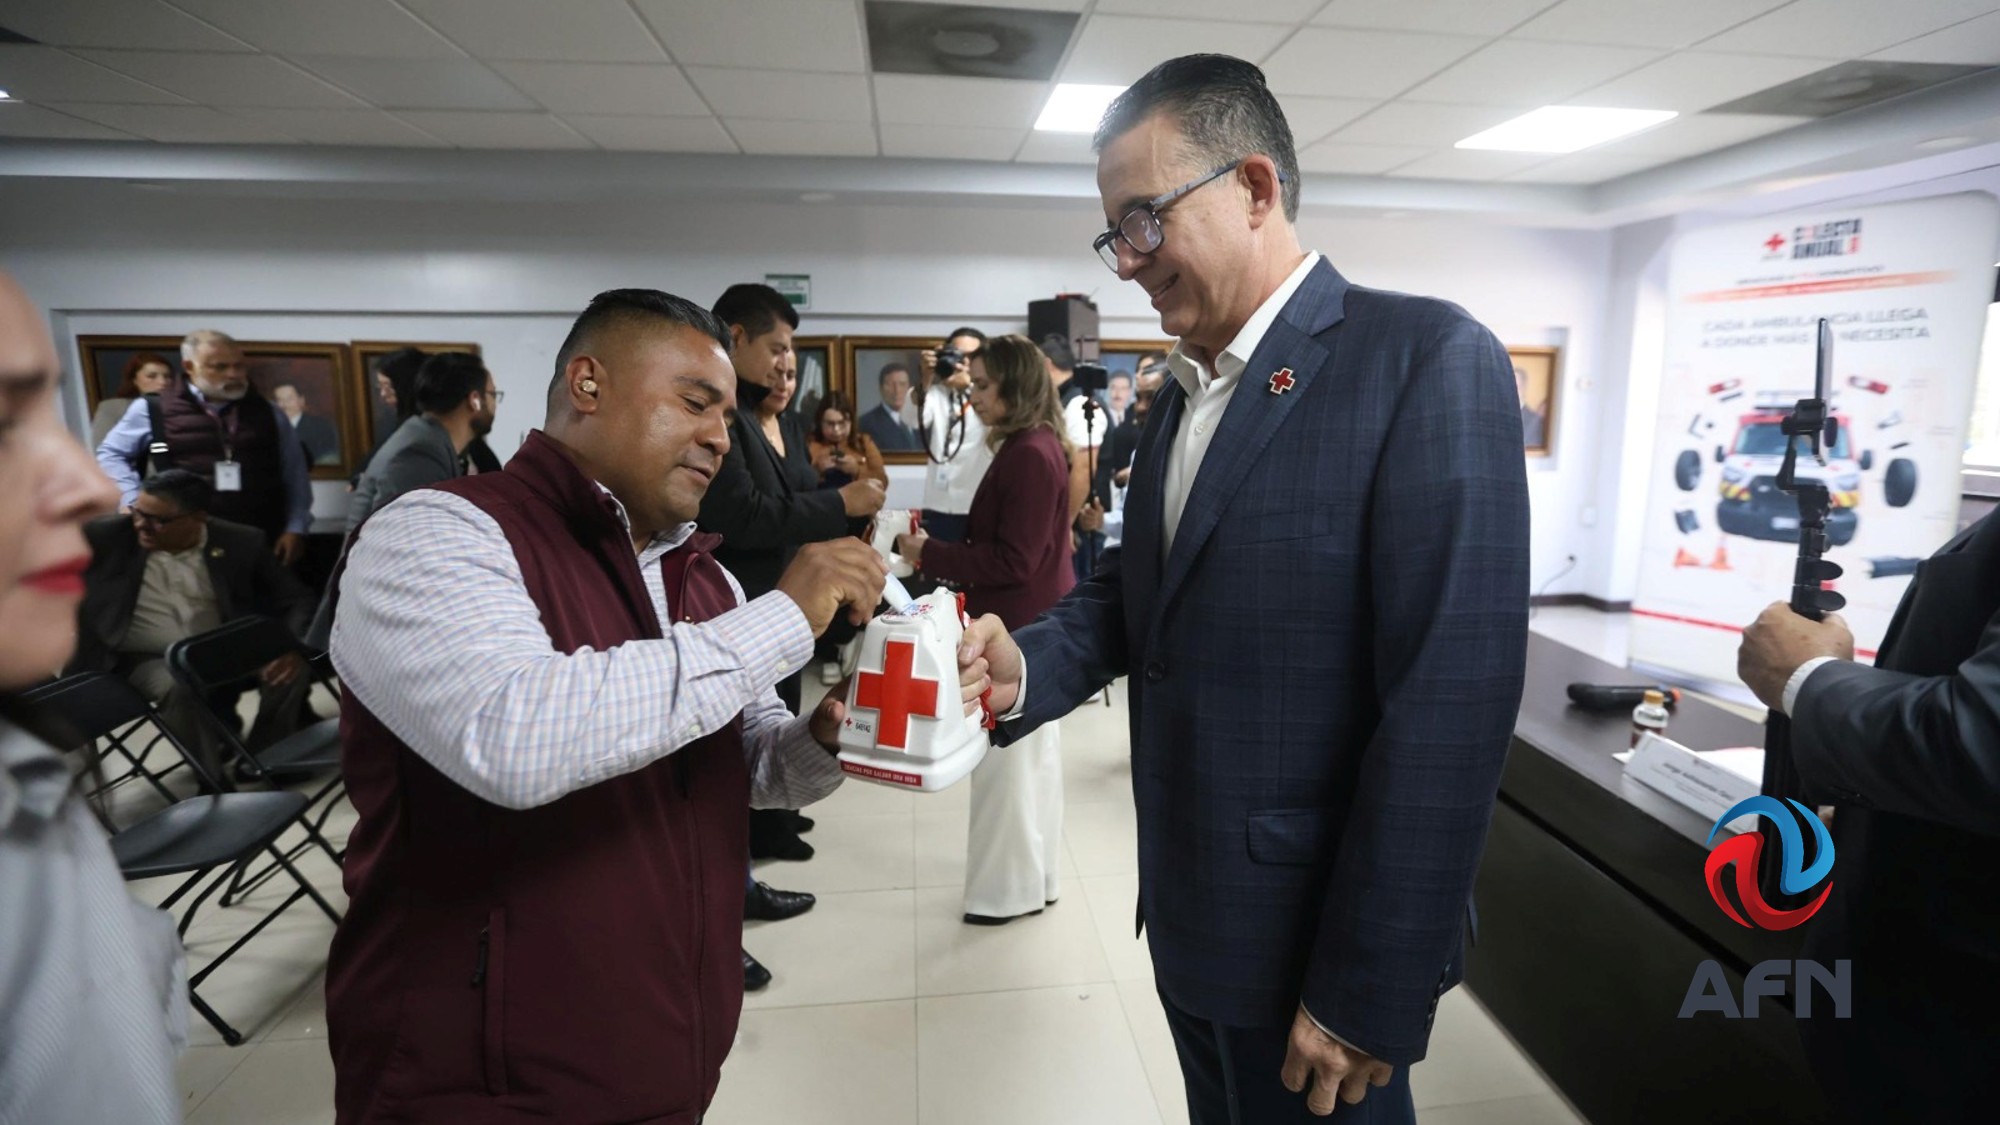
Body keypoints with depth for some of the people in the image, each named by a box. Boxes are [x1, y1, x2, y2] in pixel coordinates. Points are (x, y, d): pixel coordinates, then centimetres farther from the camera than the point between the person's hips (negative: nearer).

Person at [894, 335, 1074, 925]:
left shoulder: (1029, 456, -20)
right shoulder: (1036, 446, 10)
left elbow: (1013, 562, -22)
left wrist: (929, 555, -16)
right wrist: (943, 551, 6)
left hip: (1019, 626, -10)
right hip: (1033, 621, 10)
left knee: (1008, 755, 2)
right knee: (1031, 752, 18)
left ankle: (1012, 888, 18)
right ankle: (1035, 874, 32)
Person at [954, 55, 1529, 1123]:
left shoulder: (1427, 357, -17)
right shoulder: (1181, 392, 9)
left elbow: (1450, 699, -22)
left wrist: (1369, 991, -19)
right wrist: (1025, 663, -12)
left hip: (1312, 945, -7)